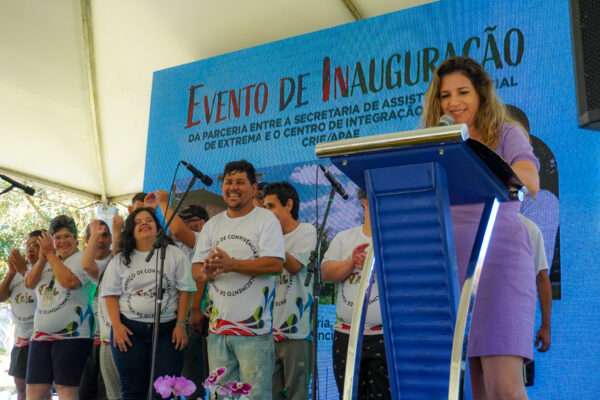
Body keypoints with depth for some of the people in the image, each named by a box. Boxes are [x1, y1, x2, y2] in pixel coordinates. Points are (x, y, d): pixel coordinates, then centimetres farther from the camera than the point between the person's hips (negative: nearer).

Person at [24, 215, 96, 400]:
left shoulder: (82, 259, -2)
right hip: (41, 335, 7)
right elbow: (29, 283, 6)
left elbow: (69, 281, -20)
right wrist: (43, 258, -8)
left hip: (72, 334, -7)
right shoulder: (46, 261, 19)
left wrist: (50, 254, -10)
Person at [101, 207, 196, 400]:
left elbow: (185, 291, 2)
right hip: (128, 330, 2)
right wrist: (116, 326, -5)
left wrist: (181, 325, -5)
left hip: (167, 330, -1)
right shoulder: (120, 260, 11)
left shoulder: (174, 254, 5)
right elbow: (111, 295, 8)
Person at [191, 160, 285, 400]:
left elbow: (275, 264, -14)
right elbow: (196, 270, 12)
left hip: (254, 328, -5)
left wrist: (231, 264, -21)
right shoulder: (212, 225, 16)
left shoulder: (266, 220, -2)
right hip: (217, 328, 6)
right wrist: (206, 272, -12)